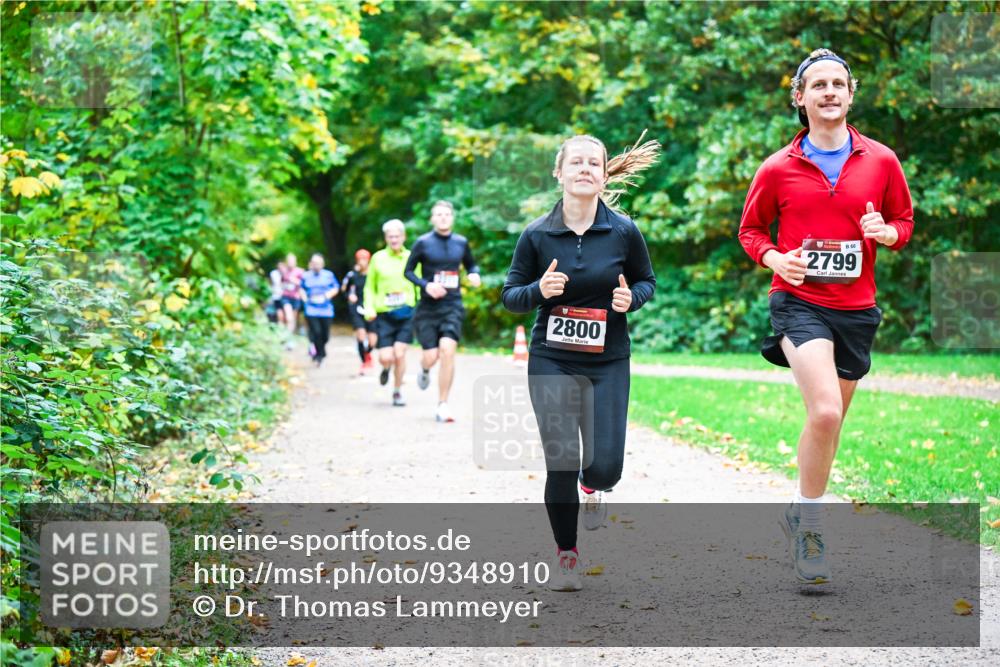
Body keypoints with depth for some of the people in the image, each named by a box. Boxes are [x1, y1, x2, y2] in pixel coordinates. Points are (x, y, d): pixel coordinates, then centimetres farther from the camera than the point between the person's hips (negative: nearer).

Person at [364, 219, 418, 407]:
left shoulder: (411, 258, 5)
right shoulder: (378, 258, 4)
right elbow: (369, 287, 9)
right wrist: (369, 308, -5)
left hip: (406, 313, 0)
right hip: (384, 314, 0)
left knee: (399, 353, -9)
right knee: (386, 357, -8)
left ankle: (397, 392, 10)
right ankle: (386, 368, 30)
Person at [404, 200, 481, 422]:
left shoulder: (461, 242, 7)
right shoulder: (423, 243, -2)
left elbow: (471, 265, 21)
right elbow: (408, 271, 2)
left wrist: (474, 274, -2)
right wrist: (426, 285, -15)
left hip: (452, 306, 1)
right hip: (427, 307, -1)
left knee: (447, 351, -17)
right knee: (431, 357, -4)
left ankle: (442, 406, -9)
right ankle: (425, 370, 38)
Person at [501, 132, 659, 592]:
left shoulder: (624, 231, -4)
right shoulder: (537, 235, -5)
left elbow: (646, 280, 11)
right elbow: (510, 295, 3)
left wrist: (631, 298, -12)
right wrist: (540, 290, -18)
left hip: (609, 362, 0)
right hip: (551, 363, 0)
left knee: (605, 466, -7)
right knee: (561, 464, -5)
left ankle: (592, 487, 33)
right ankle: (565, 555, 17)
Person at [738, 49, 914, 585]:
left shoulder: (881, 161, 3)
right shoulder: (778, 168, 0)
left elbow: (904, 221, 14)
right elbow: (751, 229, 11)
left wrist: (887, 233, -9)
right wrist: (773, 258, -9)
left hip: (856, 307, 4)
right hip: (799, 302, -3)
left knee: (830, 421, 13)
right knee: (825, 412, -23)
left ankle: (799, 515, 33)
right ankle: (810, 520, -7)